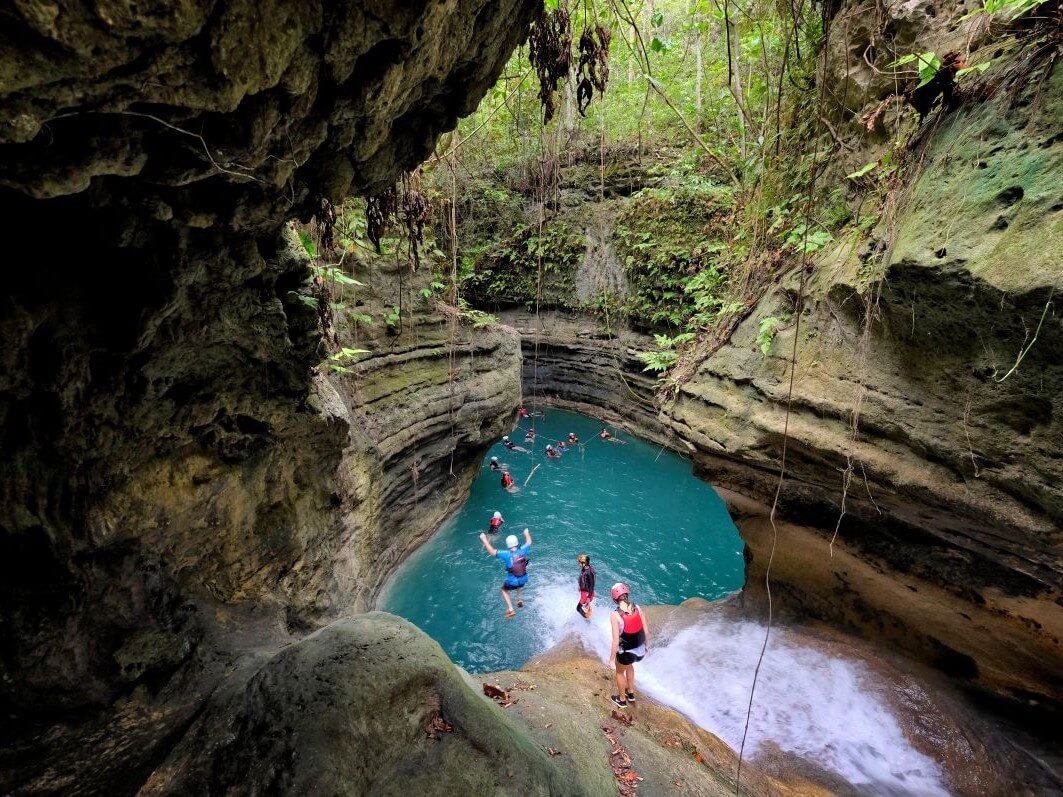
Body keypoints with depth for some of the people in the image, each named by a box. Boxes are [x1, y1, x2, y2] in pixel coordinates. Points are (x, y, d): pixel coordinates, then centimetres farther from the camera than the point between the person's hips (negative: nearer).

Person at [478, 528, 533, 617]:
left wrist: (484, 539, -17)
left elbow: (492, 552, -25)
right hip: (523, 580, 4)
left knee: (504, 590, 27)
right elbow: (529, 542, 6)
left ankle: (510, 609, 18)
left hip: (512, 582, -4)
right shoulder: (523, 550, -15)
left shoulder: (507, 554, -25)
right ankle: (519, 599, 35)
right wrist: (527, 534, 25)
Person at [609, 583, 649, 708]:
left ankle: (622, 700, 49)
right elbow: (646, 631, -4)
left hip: (626, 653, -4)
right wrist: (647, 645, 14)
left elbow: (616, 641, -21)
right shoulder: (637, 608, -12)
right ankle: (631, 693, 55)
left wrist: (612, 657, -5)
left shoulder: (615, 615, -25)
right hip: (640, 650, 4)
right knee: (628, 665, 37)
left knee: (620, 672, 29)